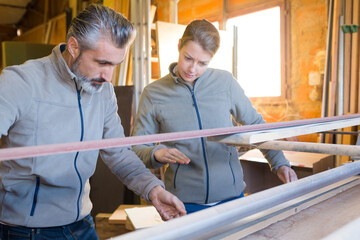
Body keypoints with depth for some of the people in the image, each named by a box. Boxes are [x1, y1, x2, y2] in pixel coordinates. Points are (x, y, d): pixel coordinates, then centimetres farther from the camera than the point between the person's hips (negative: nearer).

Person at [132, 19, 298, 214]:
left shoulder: (225, 82, 0)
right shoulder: (153, 93, -3)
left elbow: (255, 124, 11)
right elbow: (136, 149, 0)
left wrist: (279, 163, 5)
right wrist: (156, 153, -21)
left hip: (231, 195, 2)